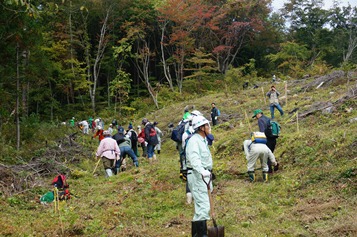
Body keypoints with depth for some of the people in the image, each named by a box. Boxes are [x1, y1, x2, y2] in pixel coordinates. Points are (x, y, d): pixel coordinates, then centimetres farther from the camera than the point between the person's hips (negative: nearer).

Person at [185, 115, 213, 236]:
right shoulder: (194, 140, -15)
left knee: (201, 206, 15)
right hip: (197, 175, -11)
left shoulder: (202, 140, 19)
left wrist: (208, 174, 27)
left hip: (204, 175, 11)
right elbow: (194, 159, -30)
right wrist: (202, 171, -45)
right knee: (203, 206, -16)